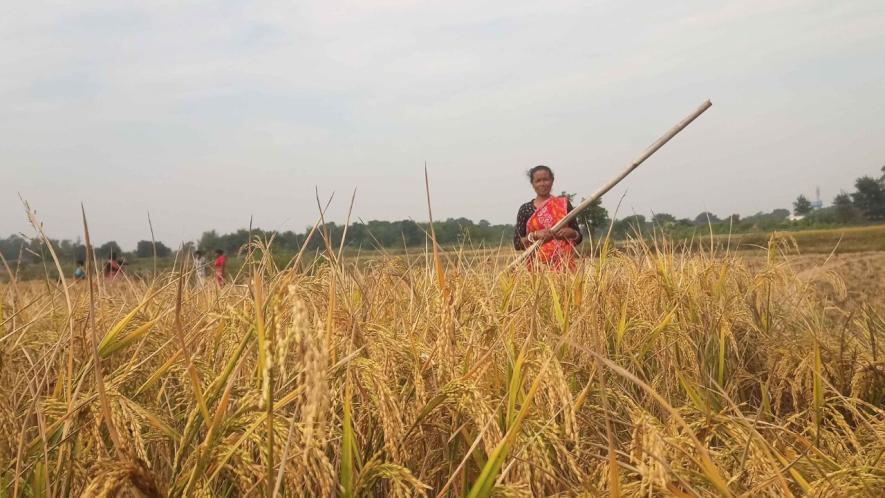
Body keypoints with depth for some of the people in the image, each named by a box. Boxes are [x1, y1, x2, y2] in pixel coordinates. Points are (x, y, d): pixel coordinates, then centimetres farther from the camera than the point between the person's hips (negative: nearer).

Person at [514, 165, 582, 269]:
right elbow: (517, 243, 2)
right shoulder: (525, 209, 5)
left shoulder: (564, 204, 8)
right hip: (537, 265, -1)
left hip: (564, 263, 1)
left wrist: (570, 232, -9)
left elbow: (578, 238, 11)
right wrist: (535, 235, -13)